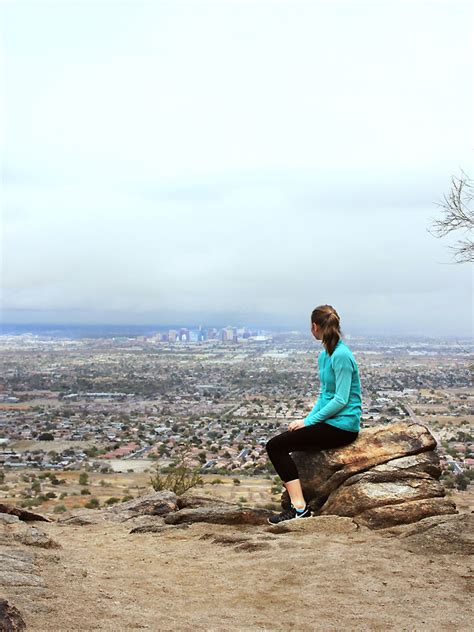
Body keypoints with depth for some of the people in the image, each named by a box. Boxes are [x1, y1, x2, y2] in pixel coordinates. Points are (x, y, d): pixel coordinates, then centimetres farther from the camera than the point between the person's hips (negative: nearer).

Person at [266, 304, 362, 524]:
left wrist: (308, 421, -15)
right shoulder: (324, 355, 12)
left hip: (343, 426, -9)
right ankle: (296, 501, 5)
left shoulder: (341, 356, -17)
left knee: (275, 446, -13)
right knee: (277, 444, 7)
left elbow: (341, 400, -20)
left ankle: (299, 507, -15)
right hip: (329, 422, 9)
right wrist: (308, 418, 4)